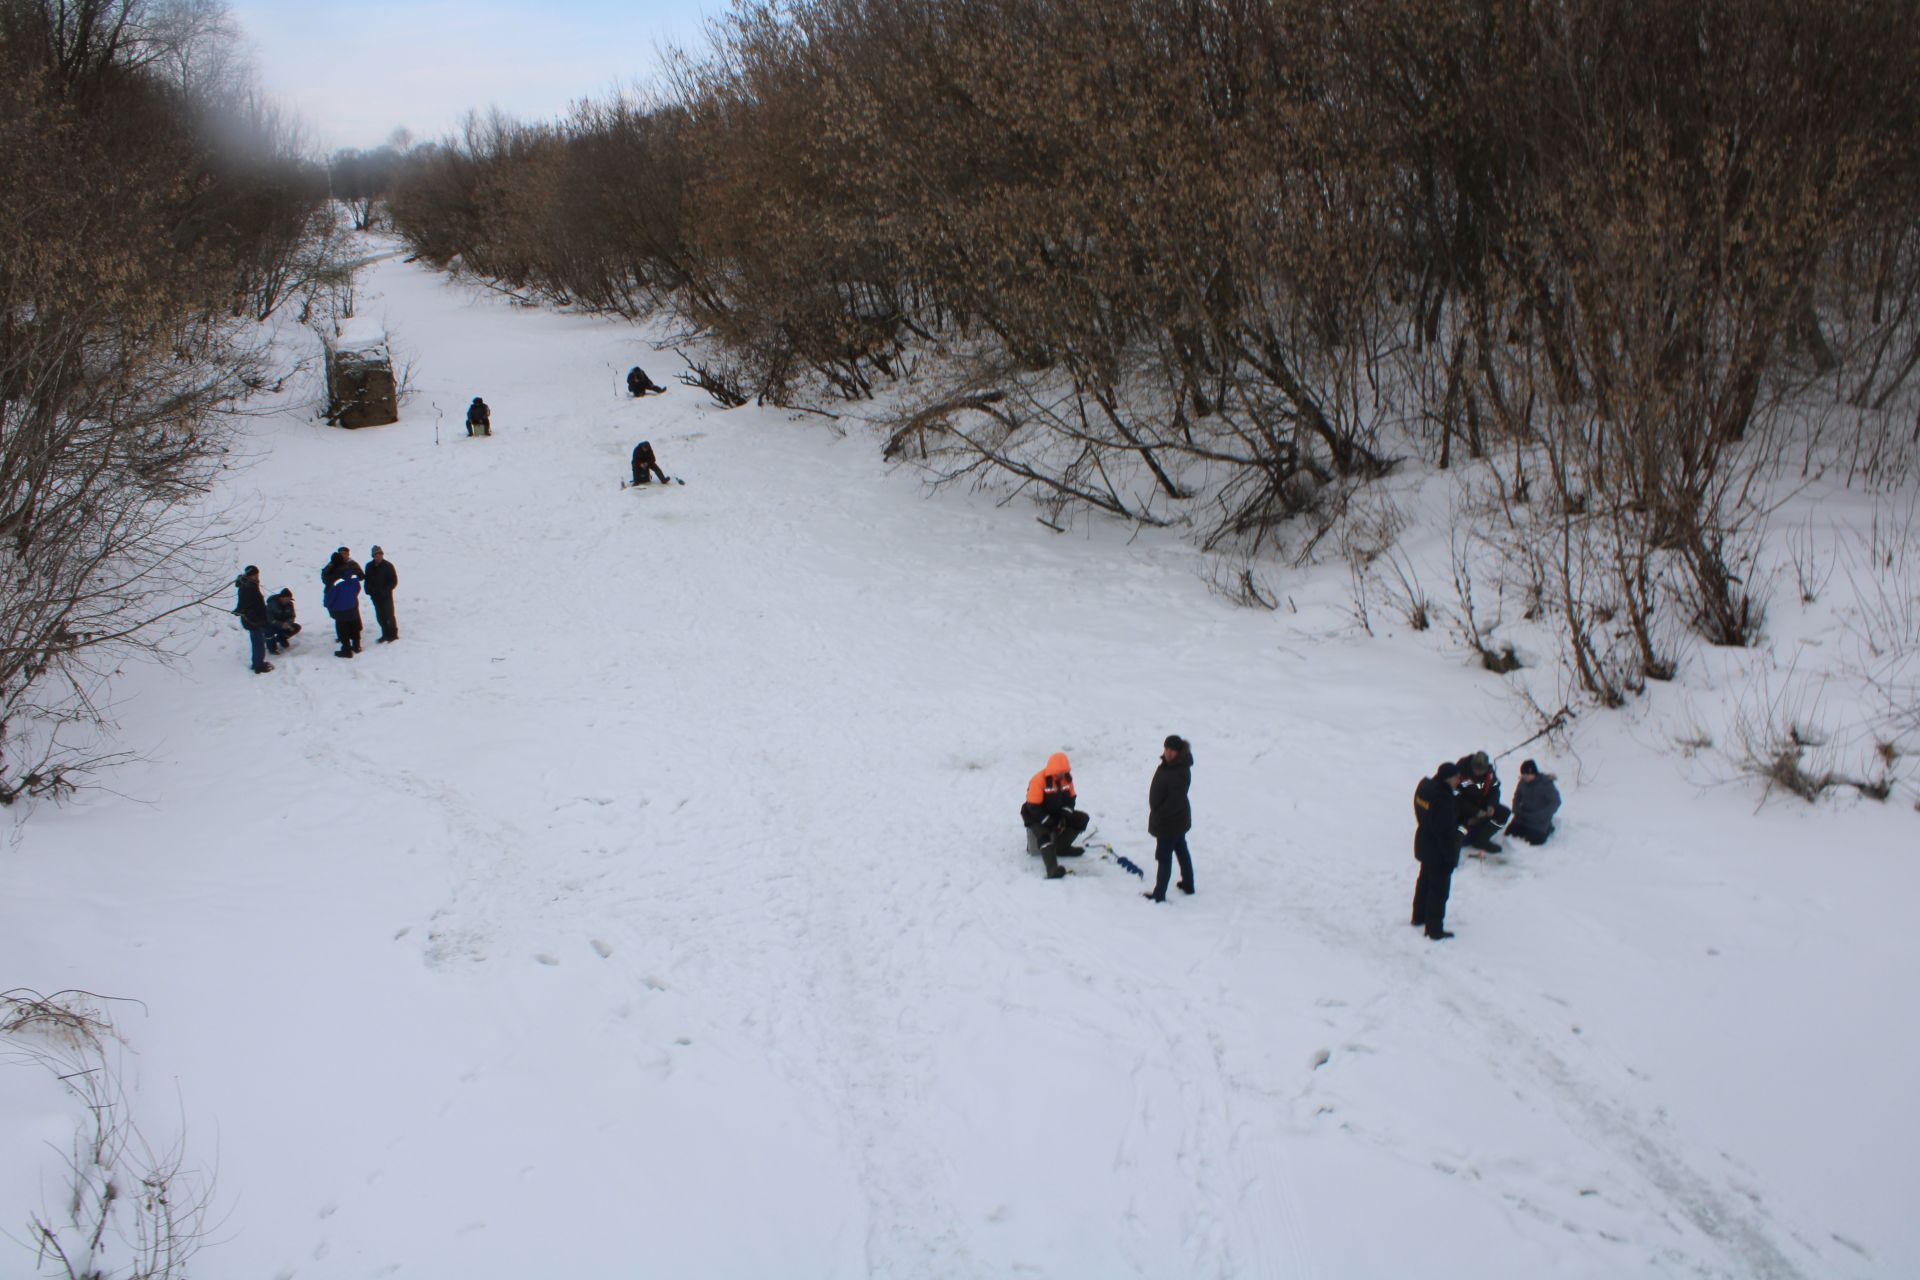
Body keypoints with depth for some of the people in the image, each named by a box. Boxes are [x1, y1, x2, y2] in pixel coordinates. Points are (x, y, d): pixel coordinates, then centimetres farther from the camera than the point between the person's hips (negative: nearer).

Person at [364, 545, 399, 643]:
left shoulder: (388, 565, -10)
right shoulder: (369, 566, 3)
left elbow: (394, 581, -7)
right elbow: (367, 580, 13)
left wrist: (385, 590, -17)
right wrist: (368, 590, -3)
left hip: (386, 595, -4)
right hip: (375, 596, 4)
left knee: (388, 615, -1)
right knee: (380, 616, 9)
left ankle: (393, 634, 12)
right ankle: (386, 634, 20)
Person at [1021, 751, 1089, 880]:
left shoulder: (1067, 778, -5)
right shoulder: (1039, 780, -24)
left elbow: (1071, 799, 7)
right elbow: (1033, 807, -22)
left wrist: (1064, 817, -11)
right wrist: (1049, 822, -24)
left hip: (1057, 813, 7)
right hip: (1036, 816, -7)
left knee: (1082, 819, -5)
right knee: (1044, 834, -34)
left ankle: (1061, 847, -4)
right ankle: (1052, 869, -48)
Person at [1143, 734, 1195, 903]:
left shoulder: (1180, 772, -29)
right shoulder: (1167, 764, 1)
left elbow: (1175, 800, -28)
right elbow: (1158, 790, 12)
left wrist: (1158, 816, -21)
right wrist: (1156, 813, 12)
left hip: (1170, 822, -10)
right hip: (1178, 820, 10)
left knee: (1164, 857, 1)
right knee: (1181, 850, 23)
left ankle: (1159, 894, 11)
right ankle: (1188, 885, 39)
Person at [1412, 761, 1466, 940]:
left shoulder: (1424, 786, -4)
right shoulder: (1444, 799, -32)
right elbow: (1446, 830, -27)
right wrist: (1451, 855, -18)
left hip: (1424, 843, 9)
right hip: (1439, 851, -9)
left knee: (1425, 881, 26)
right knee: (1439, 889, 4)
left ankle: (1419, 917, 42)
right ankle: (1434, 929, 13)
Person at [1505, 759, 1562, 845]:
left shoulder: (1545, 783, -16)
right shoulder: (1522, 782, -1)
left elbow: (1555, 801, -14)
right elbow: (1517, 797, 15)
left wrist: (1543, 815, -22)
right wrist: (1516, 811, -3)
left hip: (1539, 819, -5)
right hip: (1524, 815, 5)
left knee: (1535, 839, -20)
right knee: (1510, 832, -9)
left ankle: (1547, 828, 11)